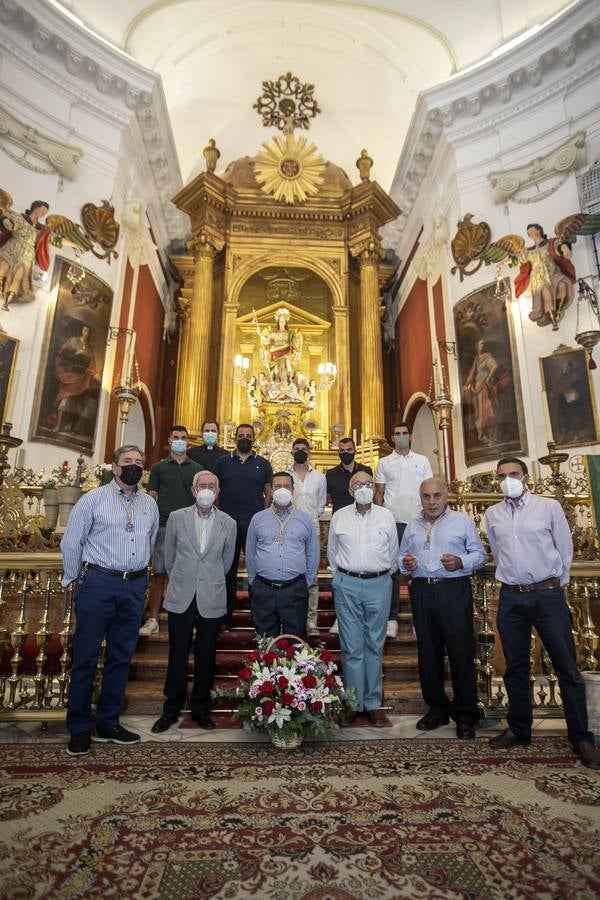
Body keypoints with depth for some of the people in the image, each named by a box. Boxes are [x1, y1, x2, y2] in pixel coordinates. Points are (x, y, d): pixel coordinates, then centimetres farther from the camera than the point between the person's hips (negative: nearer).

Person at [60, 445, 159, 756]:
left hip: (135, 587, 4)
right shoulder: (93, 499, -2)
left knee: (121, 657, 12)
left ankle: (108, 724, 27)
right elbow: (71, 543, 0)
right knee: (86, 657, 5)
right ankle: (79, 728, 21)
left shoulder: (149, 504, 9)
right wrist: (77, 582, 4)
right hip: (98, 583, -4)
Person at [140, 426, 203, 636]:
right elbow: (151, 497, 7)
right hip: (163, 526, 0)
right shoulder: (159, 467, 9)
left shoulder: (197, 469, 10)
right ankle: (153, 620, 12)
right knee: (158, 573, 3)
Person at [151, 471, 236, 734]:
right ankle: (171, 709, 27)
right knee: (177, 655, 9)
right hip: (181, 598, 0)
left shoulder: (228, 523, 0)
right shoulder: (176, 517, 0)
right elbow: (169, 556, 10)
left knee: (206, 657, 11)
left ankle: (200, 708, 28)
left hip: (212, 600, 0)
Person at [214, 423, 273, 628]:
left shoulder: (263, 464, 6)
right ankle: (225, 616, 21)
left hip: (255, 524, -1)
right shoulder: (223, 462, 8)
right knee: (227, 569, 9)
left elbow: (269, 493, 8)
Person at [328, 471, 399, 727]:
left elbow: (393, 552, 12)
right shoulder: (339, 517, 3)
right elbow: (332, 552, 13)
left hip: (378, 584, 0)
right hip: (347, 585, 0)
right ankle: (353, 703, 18)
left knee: (374, 646, 9)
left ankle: (373, 703, 22)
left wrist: (383, 575, 12)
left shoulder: (386, 516, 3)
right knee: (351, 647, 5)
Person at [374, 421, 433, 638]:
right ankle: (391, 618, 12)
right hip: (393, 521, -1)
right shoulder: (384, 463, 8)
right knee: (392, 570, 3)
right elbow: (379, 493, 6)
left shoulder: (422, 461, 11)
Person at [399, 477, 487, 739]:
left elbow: (480, 554, 1)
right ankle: (437, 708, 27)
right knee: (428, 652, 11)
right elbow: (402, 556, 18)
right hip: (421, 592, 4)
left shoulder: (463, 521, 4)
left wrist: (461, 563, -17)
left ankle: (465, 715, 14)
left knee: (461, 652, -1)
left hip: (454, 591, -4)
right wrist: (405, 564, -4)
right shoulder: (412, 526, 14)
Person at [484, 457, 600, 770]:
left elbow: (565, 549, 3)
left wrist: (555, 585, 7)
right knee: (515, 667, 12)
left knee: (567, 667, 3)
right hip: (511, 597, 3)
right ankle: (519, 728, 27)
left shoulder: (549, 506, -2)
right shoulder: (492, 514, 5)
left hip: (548, 594, -2)